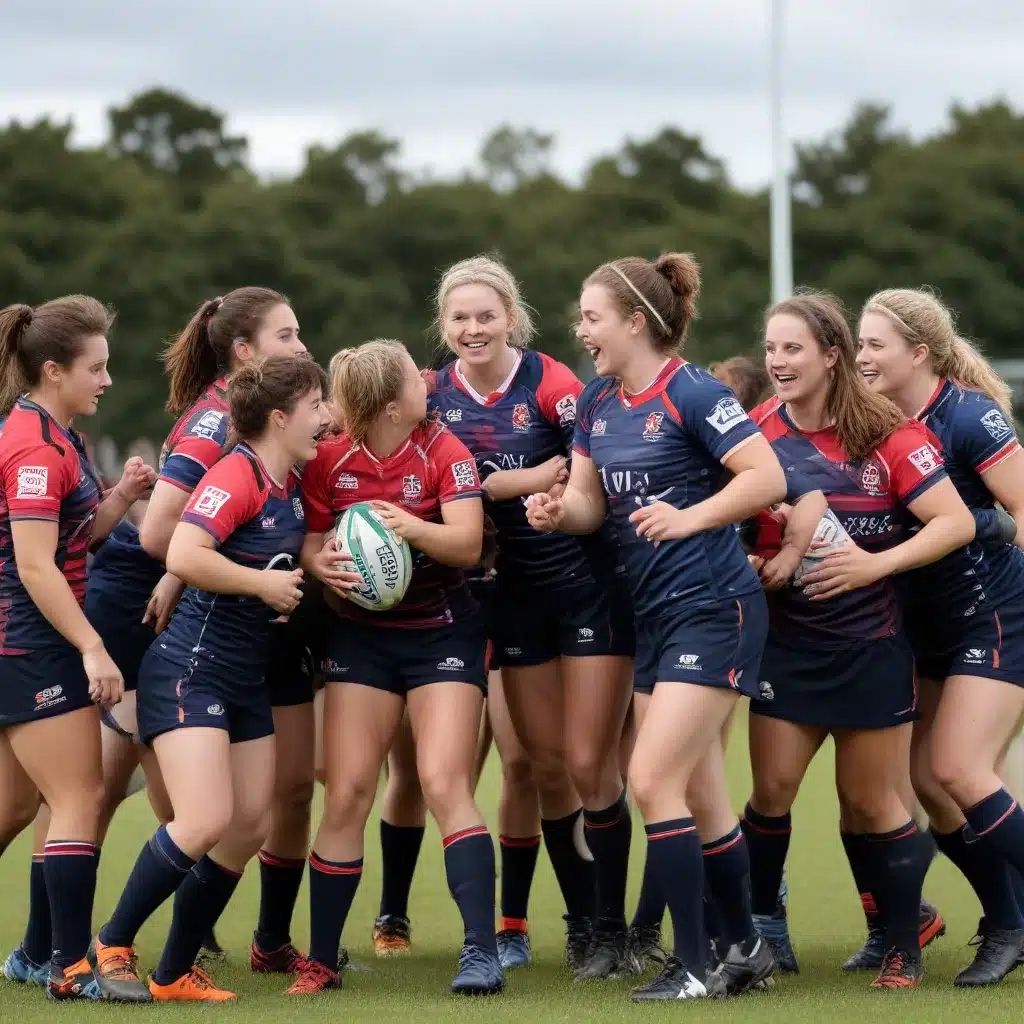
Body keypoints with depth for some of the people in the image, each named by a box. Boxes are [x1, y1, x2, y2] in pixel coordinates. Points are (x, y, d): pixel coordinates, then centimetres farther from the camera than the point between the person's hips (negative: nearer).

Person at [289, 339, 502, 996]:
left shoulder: (443, 450, -9)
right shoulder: (330, 461, -5)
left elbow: (468, 543, -17)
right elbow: (312, 545, 2)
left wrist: (415, 527, -35)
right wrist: (322, 563, -21)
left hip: (442, 632, -2)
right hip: (361, 637, 2)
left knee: (445, 784, -16)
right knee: (346, 795, -3)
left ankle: (482, 951, -17)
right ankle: (322, 961, 7)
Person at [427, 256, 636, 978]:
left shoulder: (550, 383, -13)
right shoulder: (436, 396, 2)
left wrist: (488, 483, -22)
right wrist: (530, 478, -11)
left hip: (590, 583, -5)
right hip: (514, 591, 5)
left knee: (590, 764, -6)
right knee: (548, 767, 8)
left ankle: (612, 930, 3)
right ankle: (579, 923, 18)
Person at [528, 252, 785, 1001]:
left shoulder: (691, 393, -14)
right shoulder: (598, 403, 10)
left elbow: (768, 477, -19)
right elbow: (590, 499, 12)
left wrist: (690, 517, -27)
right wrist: (559, 511, -9)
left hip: (714, 609, -9)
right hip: (656, 611, 9)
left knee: (654, 779, -13)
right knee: (700, 796, 12)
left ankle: (695, 968, -7)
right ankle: (745, 950, 24)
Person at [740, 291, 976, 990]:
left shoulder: (888, 435, -10)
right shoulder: (759, 431, -2)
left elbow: (957, 522, -13)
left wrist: (878, 563, -23)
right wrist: (767, 560, -13)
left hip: (872, 647, -2)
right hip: (788, 639, 2)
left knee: (871, 803, 4)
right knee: (772, 790, -3)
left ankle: (905, 946, 17)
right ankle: (762, 925, 13)